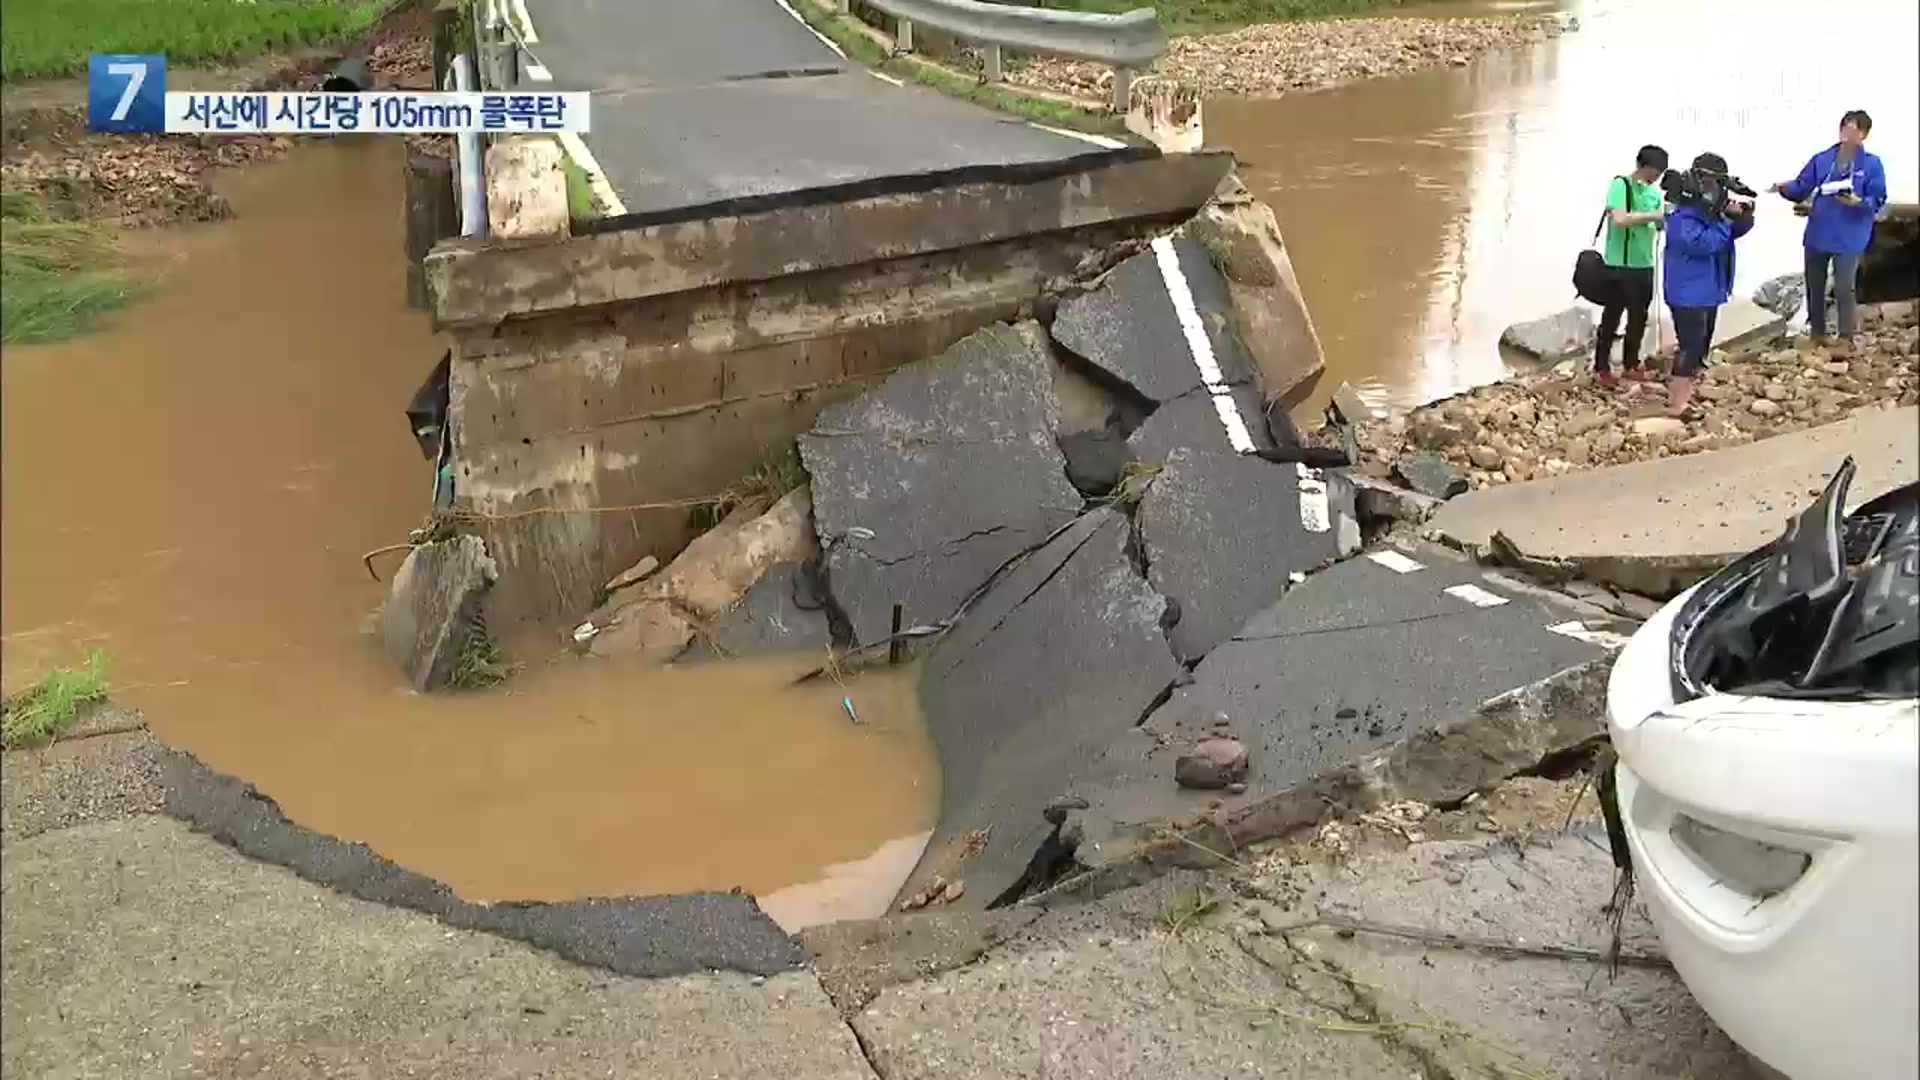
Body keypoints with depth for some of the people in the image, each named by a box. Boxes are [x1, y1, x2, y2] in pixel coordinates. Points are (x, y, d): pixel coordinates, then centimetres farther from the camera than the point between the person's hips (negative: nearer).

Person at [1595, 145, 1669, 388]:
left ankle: (1631, 365, 26)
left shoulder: (1654, 191, 10)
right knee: (1612, 317, 1)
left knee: (1639, 317, 14)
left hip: (1644, 264, 7)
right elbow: (1619, 219, -24)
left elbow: (1659, 224, 14)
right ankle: (1601, 368, 10)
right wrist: (1651, 216, -19)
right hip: (1620, 265, -7)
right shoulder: (1620, 185, -11)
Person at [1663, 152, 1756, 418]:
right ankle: (1677, 404, -7)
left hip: (1707, 292, 10)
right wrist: (1727, 217, -25)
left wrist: (1745, 215, -7)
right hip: (1689, 294, -10)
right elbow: (1704, 243, -30)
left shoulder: (1711, 209, 8)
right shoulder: (1684, 216, -20)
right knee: (1691, 347, -11)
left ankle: (1682, 392, 28)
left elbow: (1736, 231, 14)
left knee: (1700, 346, 17)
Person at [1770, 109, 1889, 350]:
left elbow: (1878, 201, -6)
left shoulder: (1872, 164, -6)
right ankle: (1817, 333, 28)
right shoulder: (1821, 159, 3)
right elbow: (1801, 189, 2)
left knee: (1843, 289, -7)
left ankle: (1846, 339, 5)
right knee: (1814, 287, 13)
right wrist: (1786, 187, -19)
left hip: (1849, 239, -4)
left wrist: (1858, 202, -25)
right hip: (1817, 235, 4)